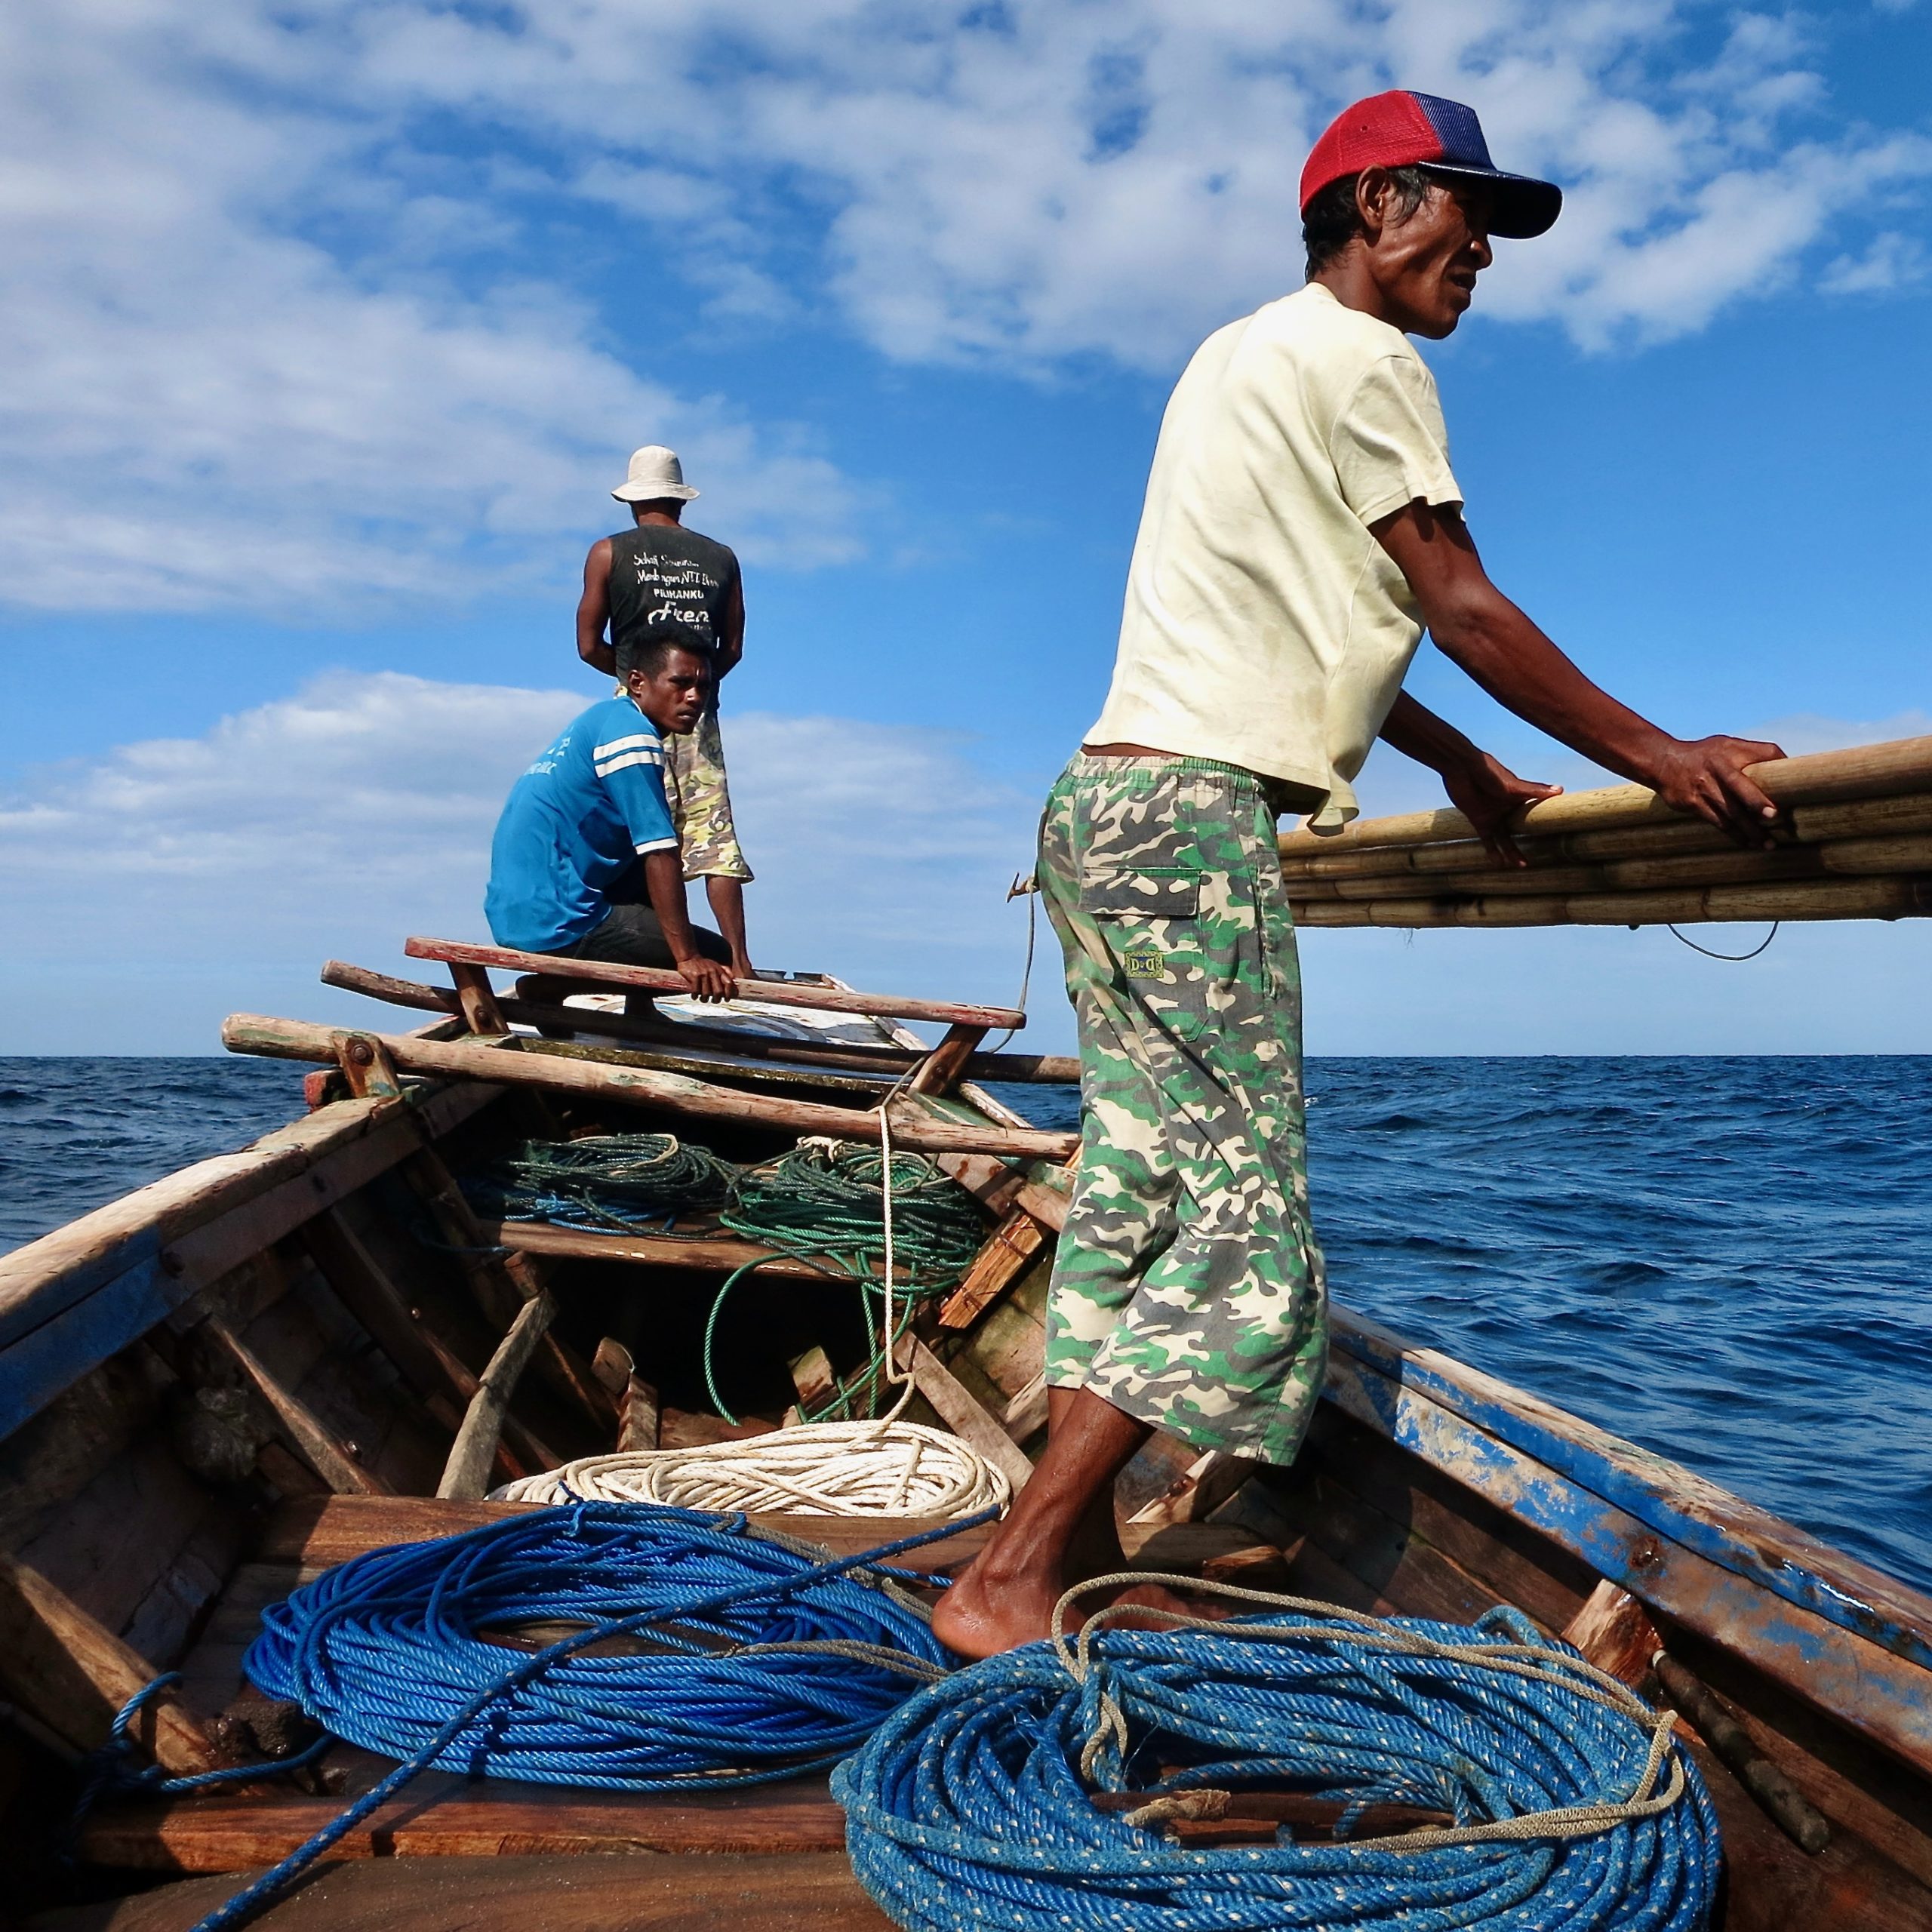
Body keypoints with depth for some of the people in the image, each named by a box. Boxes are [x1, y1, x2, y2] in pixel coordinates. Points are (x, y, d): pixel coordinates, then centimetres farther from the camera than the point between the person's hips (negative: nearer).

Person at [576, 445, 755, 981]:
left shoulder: (609, 552, 4)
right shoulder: (721, 558, 11)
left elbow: (589, 647, 3)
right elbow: (732, 648, 14)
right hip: (700, 713, 2)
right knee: (716, 835, 1)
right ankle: (738, 961, -3)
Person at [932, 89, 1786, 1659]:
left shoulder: (1246, 354, 27)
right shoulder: (1357, 359, -3)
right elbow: (1462, 613, -5)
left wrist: (1457, 762, 34)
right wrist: (1659, 756, 2)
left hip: (1111, 807, 10)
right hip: (1192, 820, -10)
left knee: (1140, 1199, 9)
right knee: (1239, 1231, -9)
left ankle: (1079, 1560, 14)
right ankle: (1005, 1585, -8)